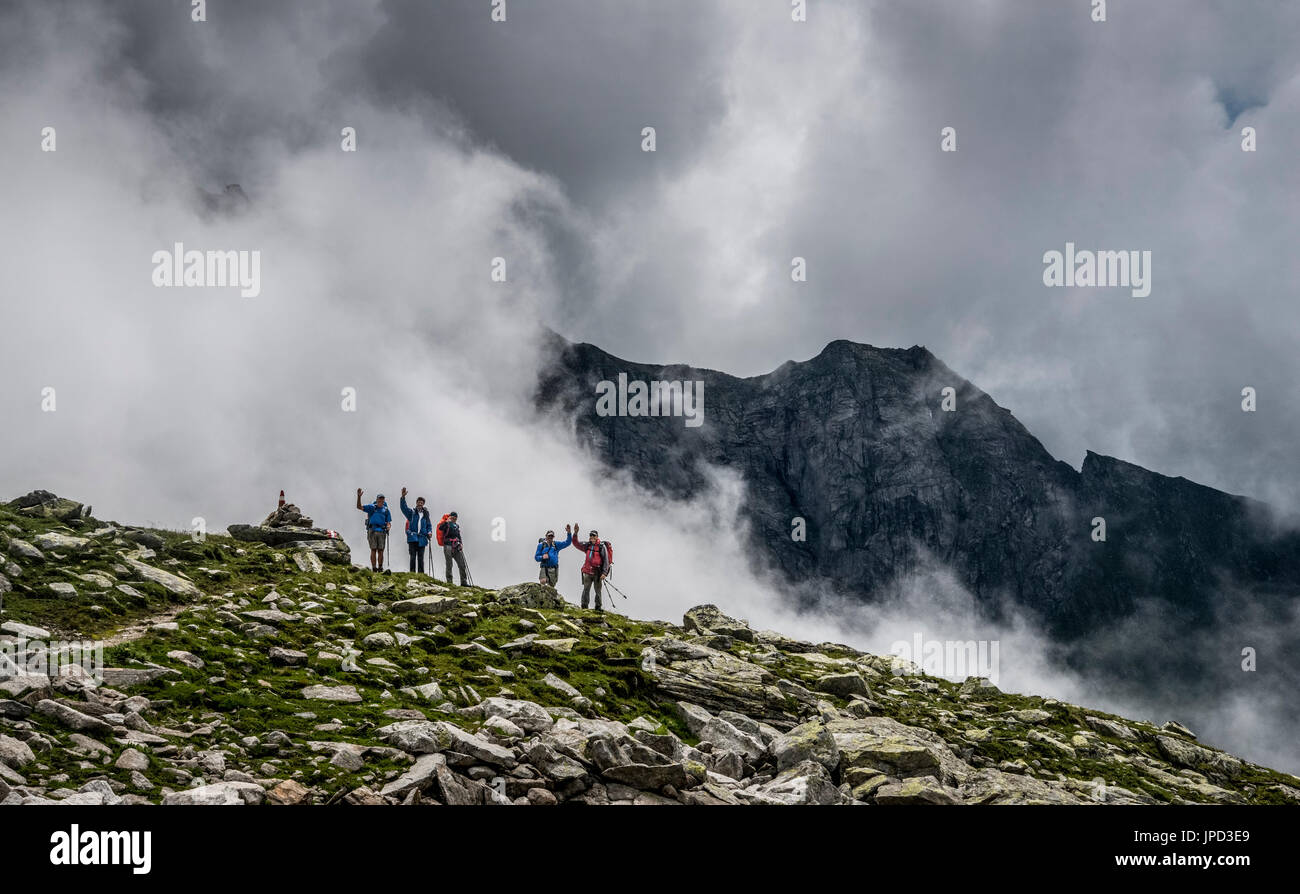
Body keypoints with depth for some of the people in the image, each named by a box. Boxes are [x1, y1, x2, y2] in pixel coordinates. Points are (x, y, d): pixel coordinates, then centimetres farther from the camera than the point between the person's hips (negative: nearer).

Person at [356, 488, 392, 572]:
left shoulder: (386, 510, 13)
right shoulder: (371, 507, 9)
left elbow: (389, 522, 13)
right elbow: (359, 507, 0)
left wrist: (388, 527, -10)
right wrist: (359, 497, -13)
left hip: (382, 532, 1)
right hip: (372, 531, -1)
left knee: (380, 551, -2)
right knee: (373, 550, -7)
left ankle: (380, 568, 2)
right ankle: (373, 568, -9)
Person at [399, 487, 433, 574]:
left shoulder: (426, 514, 14)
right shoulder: (411, 512, 8)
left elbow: (429, 525, 19)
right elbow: (404, 507, -7)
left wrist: (429, 532, -2)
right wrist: (403, 497, -22)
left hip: (422, 539, 2)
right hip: (412, 538, -2)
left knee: (420, 557, 3)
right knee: (413, 557, -8)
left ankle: (421, 573, 6)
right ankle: (412, 572, -9)